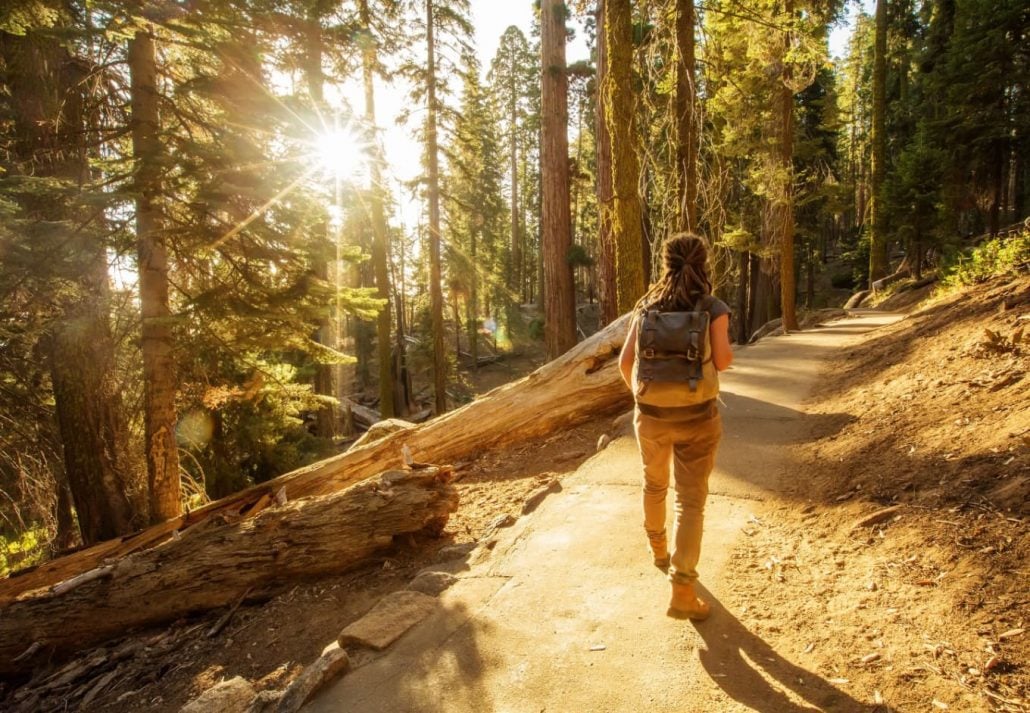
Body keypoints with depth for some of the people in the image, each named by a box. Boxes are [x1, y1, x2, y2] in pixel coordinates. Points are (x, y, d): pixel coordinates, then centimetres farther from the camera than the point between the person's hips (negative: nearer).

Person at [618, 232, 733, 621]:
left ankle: (658, 549, 49)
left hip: (651, 414, 3)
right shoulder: (713, 307, -7)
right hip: (696, 418, -3)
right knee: (691, 501, 5)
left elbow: (625, 361, -2)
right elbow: (722, 361, -17)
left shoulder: (647, 306, 1)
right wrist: (729, 348, 6)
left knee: (654, 483, 26)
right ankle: (682, 592, 4)